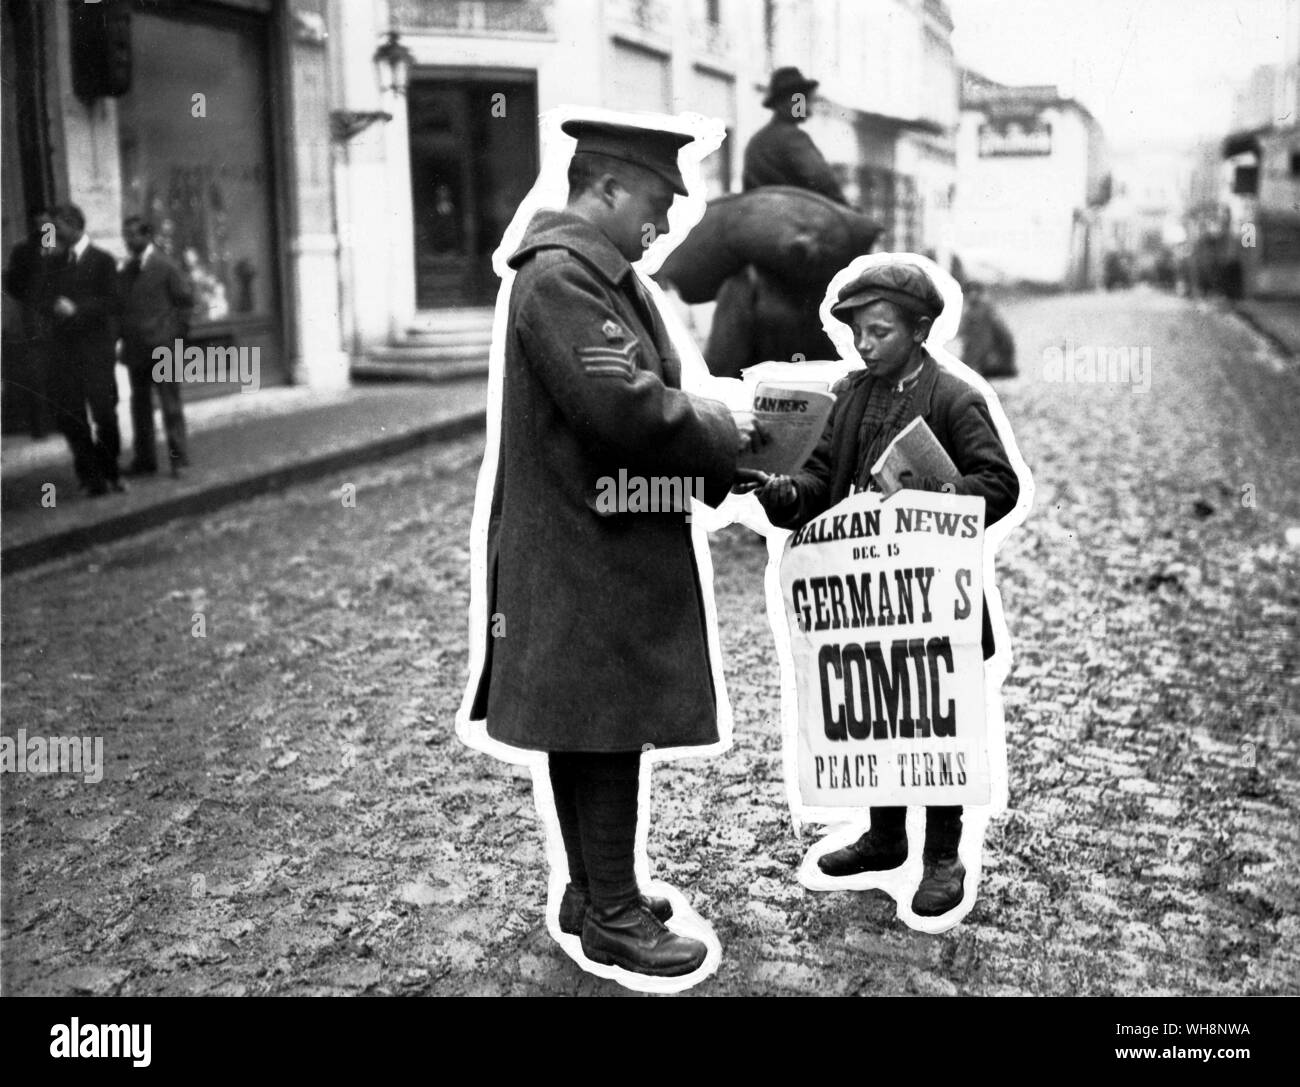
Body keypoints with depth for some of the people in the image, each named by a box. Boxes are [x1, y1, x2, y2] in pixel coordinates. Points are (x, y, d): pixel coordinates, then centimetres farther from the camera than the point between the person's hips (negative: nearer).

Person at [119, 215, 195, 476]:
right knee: (139, 404, 10)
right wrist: (123, 336, 7)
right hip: (135, 348, 6)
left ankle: (178, 458, 4)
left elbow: (186, 300, -3)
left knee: (170, 403, -2)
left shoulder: (165, 266, -5)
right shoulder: (125, 269, 10)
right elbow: (121, 305, 16)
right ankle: (144, 458, 18)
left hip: (161, 346, -6)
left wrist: (176, 332, -6)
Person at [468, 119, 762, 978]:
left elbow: (640, 390, 15)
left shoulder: (595, 271, 16)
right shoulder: (560, 276, -18)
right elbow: (627, 409, -25)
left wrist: (708, 429, -6)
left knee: (590, 731, 17)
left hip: (591, 545, 10)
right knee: (607, 728, -1)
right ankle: (613, 916, 11)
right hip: (591, 550, -10)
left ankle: (595, 890, 29)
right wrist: (723, 433, -10)